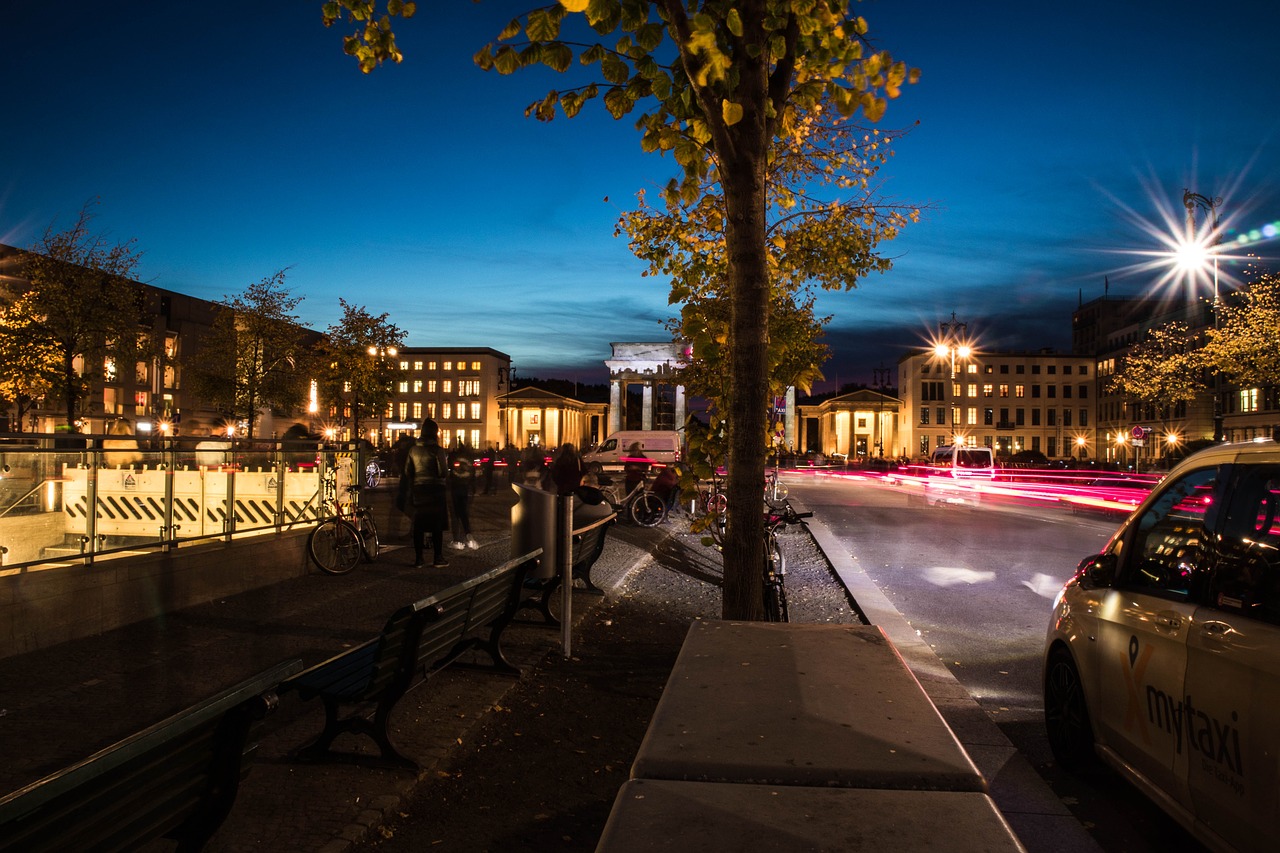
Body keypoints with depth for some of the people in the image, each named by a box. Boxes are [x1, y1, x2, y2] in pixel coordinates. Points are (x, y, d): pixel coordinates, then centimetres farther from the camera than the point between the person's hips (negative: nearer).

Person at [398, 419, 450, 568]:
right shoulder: (437, 450, -11)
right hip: (435, 491, -4)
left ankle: (418, 559, 11)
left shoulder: (413, 450, 4)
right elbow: (443, 472, -13)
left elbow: (407, 472, 6)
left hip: (418, 491, 4)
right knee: (437, 526, 3)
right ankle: (438, 558, 4)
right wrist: (446, 461, 5)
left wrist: (408, 493, 17)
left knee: (418, 525, 9)